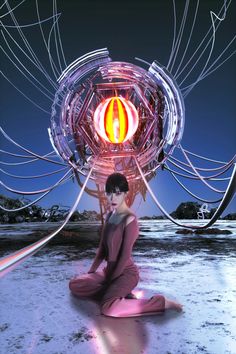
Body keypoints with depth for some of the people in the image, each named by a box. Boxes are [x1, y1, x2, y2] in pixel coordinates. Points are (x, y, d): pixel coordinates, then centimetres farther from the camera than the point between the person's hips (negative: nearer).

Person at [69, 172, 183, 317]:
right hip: (110, 270, 8)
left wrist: (109, 281, -14)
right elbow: (102, 247, 10)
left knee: (108, 308, -30)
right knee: (74, 285, 5)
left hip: (126, 273, -8)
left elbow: (126, 254, -21)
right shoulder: (110, 215, 4)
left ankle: (162, 302, -13)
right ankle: (115, 291, 8)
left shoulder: (130, 219, -21)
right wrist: (91, 271, 9)